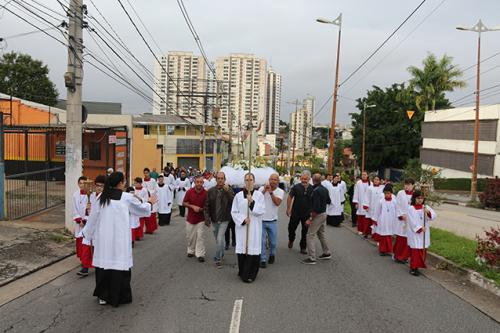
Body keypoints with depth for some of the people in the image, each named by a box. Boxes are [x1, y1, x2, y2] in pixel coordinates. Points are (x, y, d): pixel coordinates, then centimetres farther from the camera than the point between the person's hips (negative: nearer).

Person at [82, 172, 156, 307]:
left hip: (103, 237, 4)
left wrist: (89, 234, 19)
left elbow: (93, 217, 7)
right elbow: (141, 209, 9)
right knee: (120, 264, 5)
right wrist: (150, 203, 30)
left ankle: (103, 296, 22)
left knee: (104, 263, 12)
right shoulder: (127, 197, -6)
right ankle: (118, 297, 13)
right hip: (119, 237, -4)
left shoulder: (101, 197, 2)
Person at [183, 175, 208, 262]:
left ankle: (200, 254, 2)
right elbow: (184, 203, 1)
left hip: (201, 219, -2)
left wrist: (201, 209, -20)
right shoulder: (189, 192, -6)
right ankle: (191, 251, 33)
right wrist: (193, 206, -14)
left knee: (200, 236, -5)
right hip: (190, 218, 2)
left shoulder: (206, 193, -11)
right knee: (190, 236, 13)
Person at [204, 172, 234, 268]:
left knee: (219, 240, -11)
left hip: (224, 220, -3)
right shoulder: (211, 191, -1)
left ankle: (218, 259, 3)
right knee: (218, 240, 16)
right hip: (214, 220, 3)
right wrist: (207, 218, -6)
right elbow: (206, 206, 1)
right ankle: (221, 255, 37)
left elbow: (234, 202, -20)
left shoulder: (229, 190, -7)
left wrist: (227, 191, -29)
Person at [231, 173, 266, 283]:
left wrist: (252, 202, -16)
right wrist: (243, 219, -9)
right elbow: (234, 212, 5)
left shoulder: (259, 195, 2)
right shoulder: (238, 195, 4)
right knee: (242, 248, 2)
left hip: (255, 227, -1)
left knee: (253, 249, -3)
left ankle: (250, 275, 7)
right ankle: (242, 272, 18)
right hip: (241, 226, 1)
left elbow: (262, 211, -4)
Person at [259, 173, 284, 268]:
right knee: (262, 241, -2)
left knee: (273, 242, 11)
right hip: (261, 220, -1)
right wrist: (264, 191, -22)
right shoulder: (262, 188, 0)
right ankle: (263, 260, 9)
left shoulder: (280, 191, 0)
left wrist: (271, 192, -23)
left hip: (272, 221, 1)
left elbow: (277, 202, -17)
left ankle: (272, 255, 37)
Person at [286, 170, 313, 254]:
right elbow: (290, 197, -1)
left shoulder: (312, 189, -3)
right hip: (295, 213, -1)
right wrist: (288, 209, -3)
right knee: (291, 228, 12)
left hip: (307, 214, 1)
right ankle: (291, 240, 42)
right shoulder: (296, 187, -8)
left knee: (305, 231, 7)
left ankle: (303, 248, 21)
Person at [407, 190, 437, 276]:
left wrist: (428, 212, -26)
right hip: (415, 233, -5)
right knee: (415, 251, -2)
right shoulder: (411, 209, -8)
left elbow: (433, 216, -7)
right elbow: (412, 221, -13)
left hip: (424, 234, 5)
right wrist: (419, 229, -19)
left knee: (422, 250, 9)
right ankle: (413, 268, 6)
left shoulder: (426, 207, 6)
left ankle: (417, 266, 21)